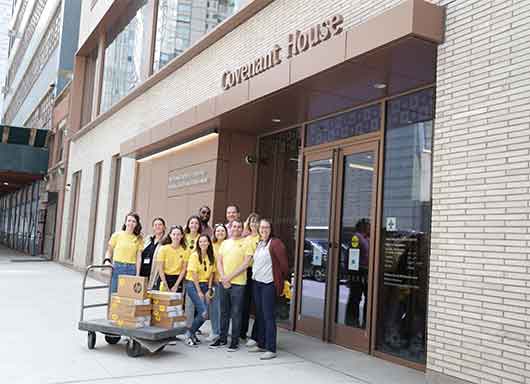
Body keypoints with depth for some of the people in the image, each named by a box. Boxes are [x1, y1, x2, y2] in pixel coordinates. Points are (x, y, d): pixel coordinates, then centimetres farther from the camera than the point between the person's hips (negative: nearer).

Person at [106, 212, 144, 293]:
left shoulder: (139, 239, 5)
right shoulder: (117, 235, 3)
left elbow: (138, 257, 3)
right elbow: (109, 251, 9)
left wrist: (137, 274, -1)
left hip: (131, 269, 0)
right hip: (117, 268, 0)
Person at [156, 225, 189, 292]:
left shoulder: (185, 250, -3)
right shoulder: (163, 249, -5)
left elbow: (183, 269, -2)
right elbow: (160, 269, -6)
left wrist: (176, 285, -8)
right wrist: (166, 286, -11)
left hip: (178, 279, 1)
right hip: (165, 278, -1)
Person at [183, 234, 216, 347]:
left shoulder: (211, 257, 7)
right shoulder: (195, 255, -9)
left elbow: (211, 274, 8)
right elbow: (194, 274, -11)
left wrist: (209, 290, 0)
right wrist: (199, 291, -12)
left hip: (205, 285, 5)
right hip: (193, 285, -5)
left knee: (199, 313, 0)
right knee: (203, 313, -15)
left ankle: (192, 334, 19)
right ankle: (189, 334, 0)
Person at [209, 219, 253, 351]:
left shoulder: (245, 243, -2)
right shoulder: (225, 243, 13)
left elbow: (245, 264, -9)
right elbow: (219, 262, 10)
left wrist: (230, 276, -12)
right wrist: (223, 277, -6)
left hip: (238, 283, -5)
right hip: (223, 282, 5)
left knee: (236, 313, 0)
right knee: (224, 312, 13)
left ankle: (235, 341, 9)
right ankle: (222, 338, 23)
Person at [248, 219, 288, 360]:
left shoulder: (275, 243, -10)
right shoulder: (259, 244, 14)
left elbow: (284, 263, -11)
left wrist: (281, 280, -3)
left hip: (269, 284, -8)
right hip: (257, 282, 8)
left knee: (269, 316, -7)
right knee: (259, 315, 14)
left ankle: (271, 349, -3)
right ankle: (261, 344, 25)